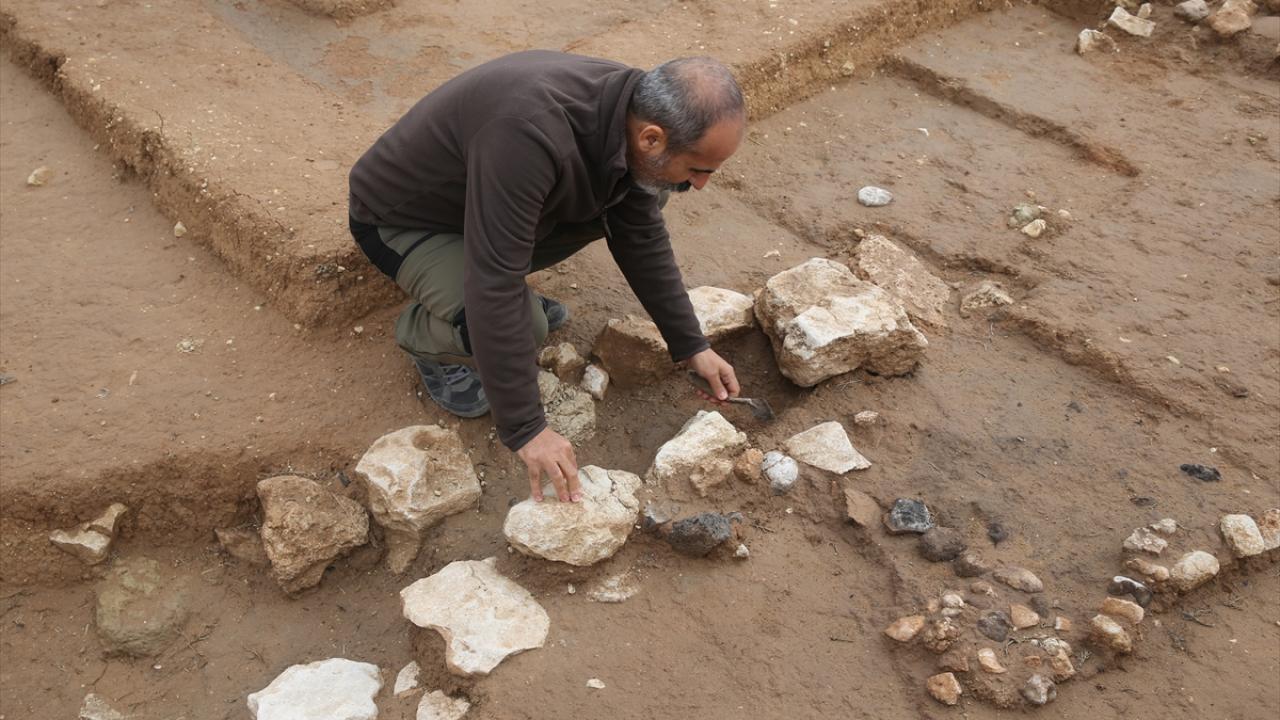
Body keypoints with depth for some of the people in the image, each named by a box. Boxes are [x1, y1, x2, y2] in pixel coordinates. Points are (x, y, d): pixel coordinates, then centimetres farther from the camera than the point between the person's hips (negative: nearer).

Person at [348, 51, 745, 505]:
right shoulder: (531, 134, -42)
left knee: (641, 202, -5)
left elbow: (641, 237, -2)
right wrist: (525, 429, -38)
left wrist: (691, 347, -1)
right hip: (401, 218, -7)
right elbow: (492, 289, -42)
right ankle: (423, 334, 2)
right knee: (521, 324, -32)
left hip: (484, 192, 7)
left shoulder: (632, 112, -15)